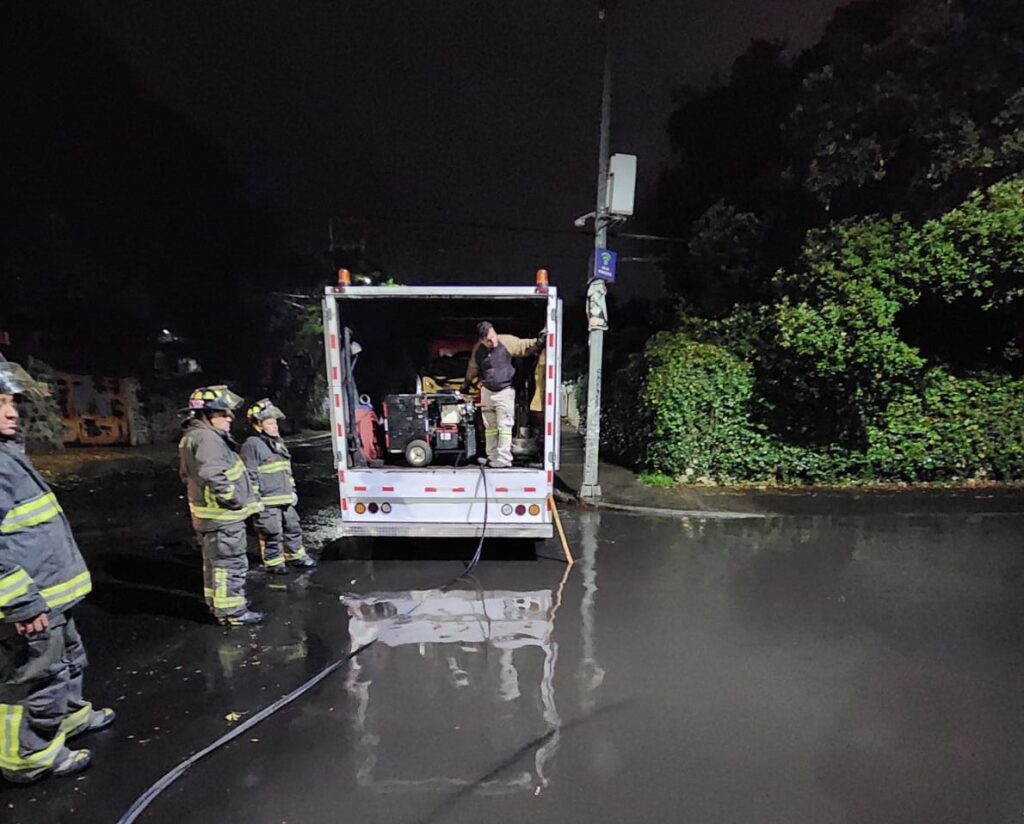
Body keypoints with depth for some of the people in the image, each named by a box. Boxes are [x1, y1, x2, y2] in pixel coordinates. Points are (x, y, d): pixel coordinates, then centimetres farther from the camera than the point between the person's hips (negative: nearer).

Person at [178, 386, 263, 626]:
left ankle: (217, 602, 38)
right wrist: (238, 501, -19)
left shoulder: (193, 436, 13)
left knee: (214, 561, 23)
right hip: (223, 516, -11)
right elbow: (215, 478, -31)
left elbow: (188, 475, 21)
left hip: (208, 515, 11)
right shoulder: (207, 439, -22)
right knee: (231, 564, 0)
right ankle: (231, 611, 10)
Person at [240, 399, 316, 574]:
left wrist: (292, 491, 20)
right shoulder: (252, 445, -14)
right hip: (267, 502, -8)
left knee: (293, 528, 17)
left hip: (285, 499, 9)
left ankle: (295, 556, 32)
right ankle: (273, 563, 19)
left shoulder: (278, 442, 14)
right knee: (272, 535, 3)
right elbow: (249, 475, -16)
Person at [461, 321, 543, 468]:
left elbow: (526, 346, -7)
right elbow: (472, 369, 15)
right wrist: (465, 386, 27)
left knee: (504, 427, -8)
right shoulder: (477, 349, -2)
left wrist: (538, 342, -27)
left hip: (504, 391, -4)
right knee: (490, 427, 13)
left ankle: (503, 461, -5)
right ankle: (492, 458, 25)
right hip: (486, 391, 5)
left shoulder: (507, 341, -14)